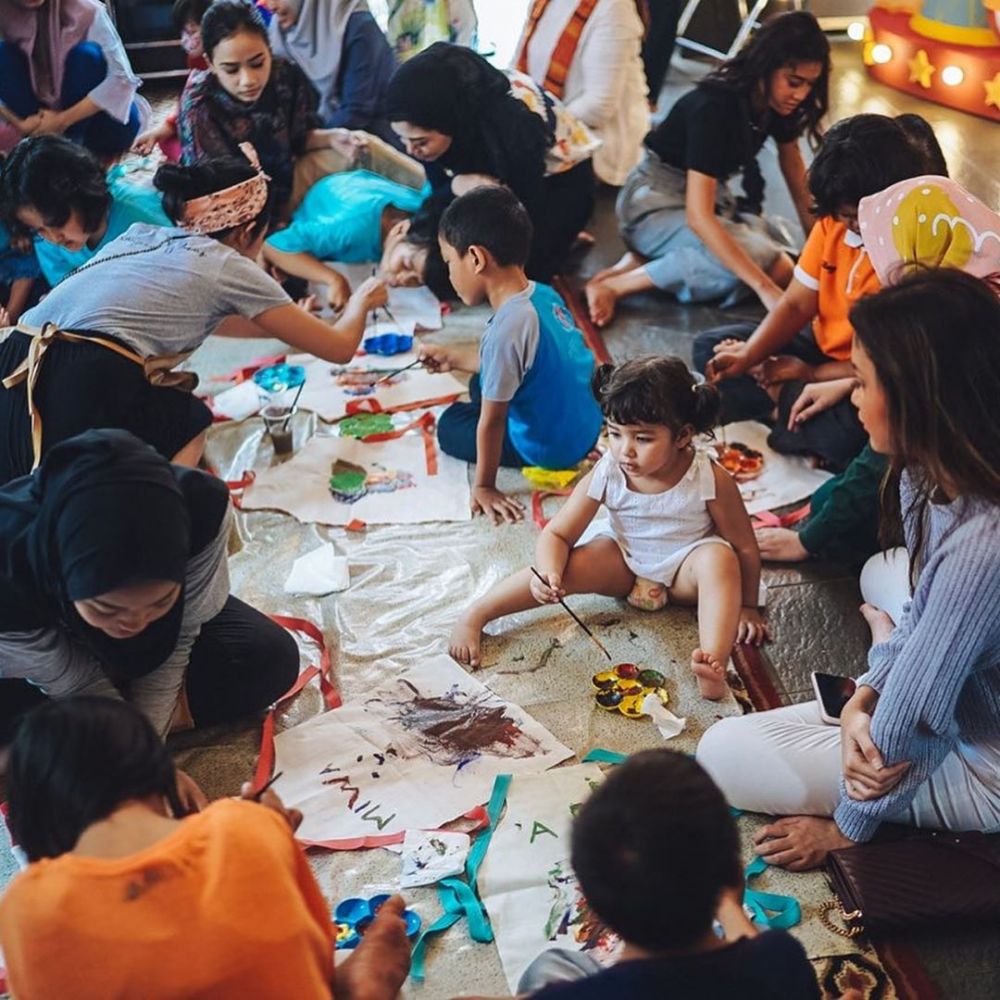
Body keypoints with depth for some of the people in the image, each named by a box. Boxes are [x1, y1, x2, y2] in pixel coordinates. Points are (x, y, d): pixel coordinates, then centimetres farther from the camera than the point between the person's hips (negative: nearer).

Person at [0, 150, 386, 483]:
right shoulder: (229, 267, 10)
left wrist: (288, 321, 59)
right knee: (192, 421, 23)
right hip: (86, 394, -5)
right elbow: (339, 348, 19)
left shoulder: (139, 237, 27)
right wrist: (362, 300, 40)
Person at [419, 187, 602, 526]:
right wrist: (452, 357, 24)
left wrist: (484, 486, -12)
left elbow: (491, 422, -24)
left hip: (550, 448, -7)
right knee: (483, 384, 26)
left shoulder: (507, 328, -32)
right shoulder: (544, 295, -5)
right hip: (587, 426, 7)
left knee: (450, 425, 13)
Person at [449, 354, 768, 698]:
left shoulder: (710, 480, -26)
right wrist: (549, 574, -39)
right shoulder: (605, 475, -22)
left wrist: (748, 607, -6)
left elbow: (745, 546, -14)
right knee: (570, 566, -26)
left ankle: (713, 663, -48)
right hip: (623, 561, 1)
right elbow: (556, 534, -18)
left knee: (719, 558, -33)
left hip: (683, 570, -1)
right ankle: (474, 616, -17)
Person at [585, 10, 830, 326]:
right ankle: (615, 284, -22)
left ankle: (645, 258, -6)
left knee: (780, 267, -12)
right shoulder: (714, 107, -29)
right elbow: (698, 216, -36)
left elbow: (799, 184, 8)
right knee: (762, 259, -30)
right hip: (655, 201, -8)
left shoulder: (777, 105, -6)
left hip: (710, 196, 8)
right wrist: (765, 288, -39)